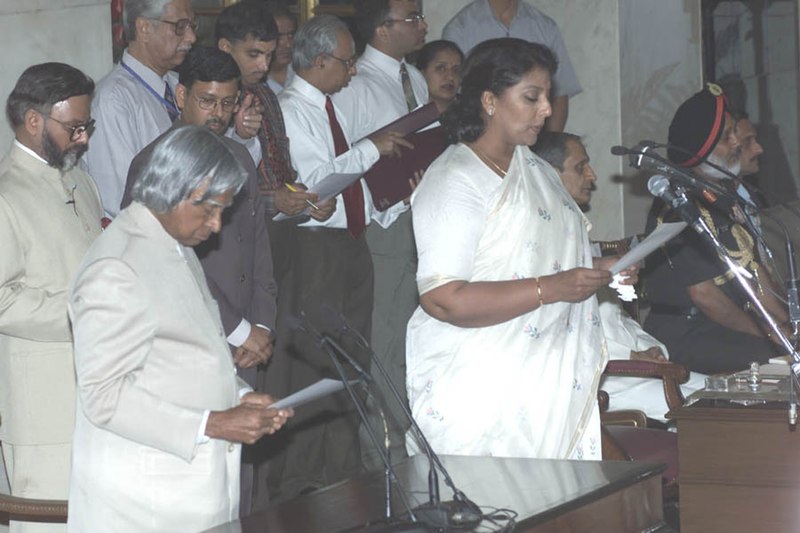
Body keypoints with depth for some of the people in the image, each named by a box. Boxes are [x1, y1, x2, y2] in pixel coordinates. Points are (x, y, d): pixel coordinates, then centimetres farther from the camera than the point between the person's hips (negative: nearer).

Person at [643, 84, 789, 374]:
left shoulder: (727, 192, 14)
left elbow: (753, 265, 17)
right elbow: (704, 295, -17)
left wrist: (786, 324, 6)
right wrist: (766, 336, -11)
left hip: (732, 321, 9)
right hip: (686, 335, -9)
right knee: (776, 357, -28)